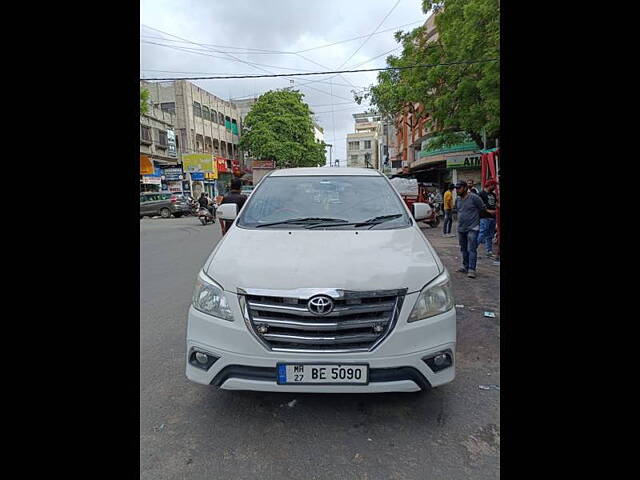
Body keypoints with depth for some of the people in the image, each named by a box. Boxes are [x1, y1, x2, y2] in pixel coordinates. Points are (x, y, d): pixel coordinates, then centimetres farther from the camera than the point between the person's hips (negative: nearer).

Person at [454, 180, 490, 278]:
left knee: (471, 249, -10)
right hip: (461, 229, 7)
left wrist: (474, 216, 6)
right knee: (464, 249, 14)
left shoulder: (474, 197, -11)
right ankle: (465, 267, 25)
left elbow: (483, 208, -4)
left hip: (472, 228, -7)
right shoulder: (457, 199, 8)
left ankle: (471, 269, -10)